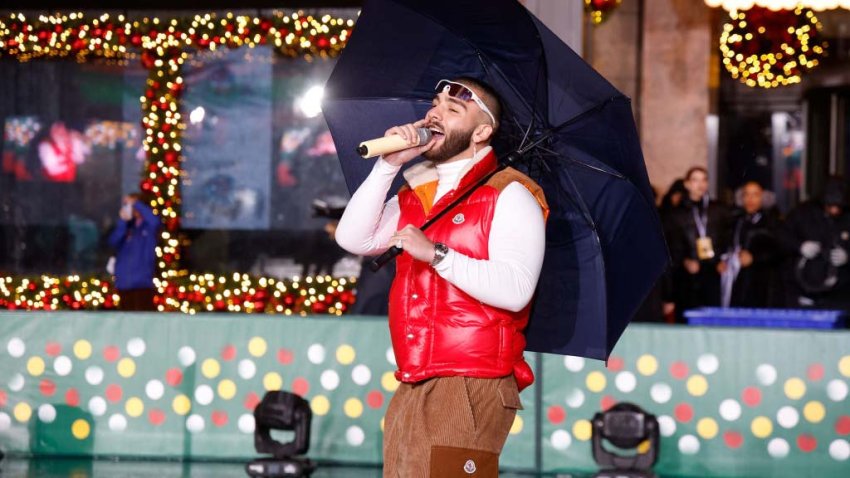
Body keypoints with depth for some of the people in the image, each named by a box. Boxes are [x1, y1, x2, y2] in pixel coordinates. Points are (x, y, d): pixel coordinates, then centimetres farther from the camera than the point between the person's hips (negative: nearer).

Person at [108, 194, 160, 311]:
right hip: (123, 284, 5)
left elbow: (154, 220, -21)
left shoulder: (148, 227, 3)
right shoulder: (125, 228, 14)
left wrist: (135, 204, -13)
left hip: (142, 284, -5)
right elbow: (113, 242, -2)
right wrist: (122, 221, -14)